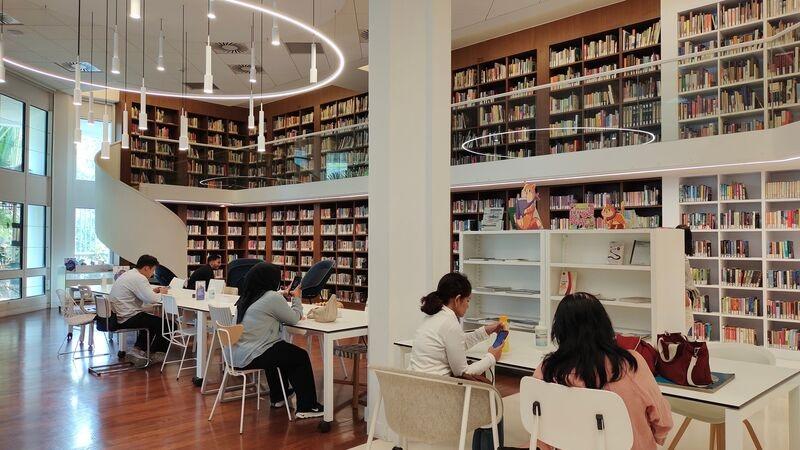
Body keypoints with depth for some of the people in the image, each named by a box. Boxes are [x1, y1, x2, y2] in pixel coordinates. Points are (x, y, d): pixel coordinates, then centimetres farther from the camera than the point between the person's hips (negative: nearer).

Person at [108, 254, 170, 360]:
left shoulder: (128, 274, 13)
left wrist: (152, 290, 12)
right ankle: (158, 353, 14)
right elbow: (152, 299, -25)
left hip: (116, 316, 11)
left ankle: (138, 348, 26)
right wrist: (161, 293, -4)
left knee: (150, 319, 29)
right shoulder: (139, 278, -18)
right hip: (127, 319, -11)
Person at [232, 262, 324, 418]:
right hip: (250, 358, -9)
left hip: (237, 355, 9)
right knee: (301, 357, 5)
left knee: (283, 349, 32)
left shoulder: (246, 297, 12)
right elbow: (294, 319, -3)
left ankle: (277, 397, 41)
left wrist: (286, 297, 22)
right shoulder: (272, 297, -14)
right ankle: (306, 407, 10)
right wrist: (296, 298, 12)